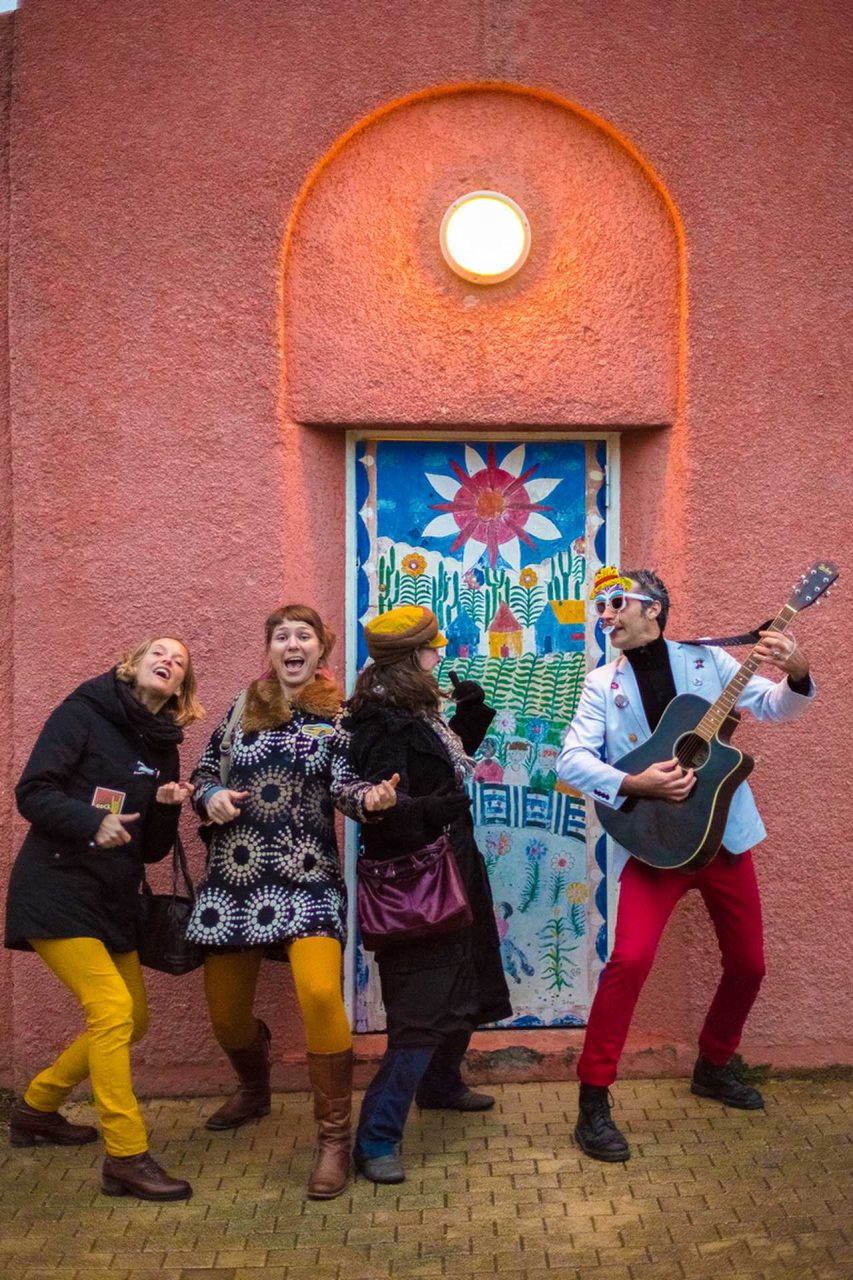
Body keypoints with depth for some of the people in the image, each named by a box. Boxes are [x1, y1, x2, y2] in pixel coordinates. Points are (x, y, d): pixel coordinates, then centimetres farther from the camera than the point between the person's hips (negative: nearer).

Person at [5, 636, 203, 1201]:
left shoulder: (163, 747, 11)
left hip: (114, 900, 8)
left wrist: (167, 806, -8)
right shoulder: (85, 711, -6)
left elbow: (154, 849, 11)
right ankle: (126, 1159, -7)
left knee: (132, 1020, 13)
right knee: (112, 1009, -17)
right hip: (58, 891, -8)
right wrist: (92, 822, -29)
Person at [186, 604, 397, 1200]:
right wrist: (211, 795, -9)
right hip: (235, 876, 3)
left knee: (320, 992, -25)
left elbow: (343, 785, -8)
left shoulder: (339, 716, 1)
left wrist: (369, 796, -30)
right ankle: (255, 1088, 46)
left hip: (307, 877, -3)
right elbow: (204, 772, 13)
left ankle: (335, 1136, -7)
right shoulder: (243, 708, 8)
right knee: (225, 1009, 11)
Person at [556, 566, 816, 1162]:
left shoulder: (706, 660, 1)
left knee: (748, 963, 12)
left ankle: (713, 1067, 38)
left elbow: (776, 707, -1)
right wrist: (634, 785, -23)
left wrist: (797, 675, -22)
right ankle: (594, 1102, -7)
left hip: (725, 836, 3)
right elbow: (572, 759, -9)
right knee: (630, 960, -19)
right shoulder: (603, 683, -1)